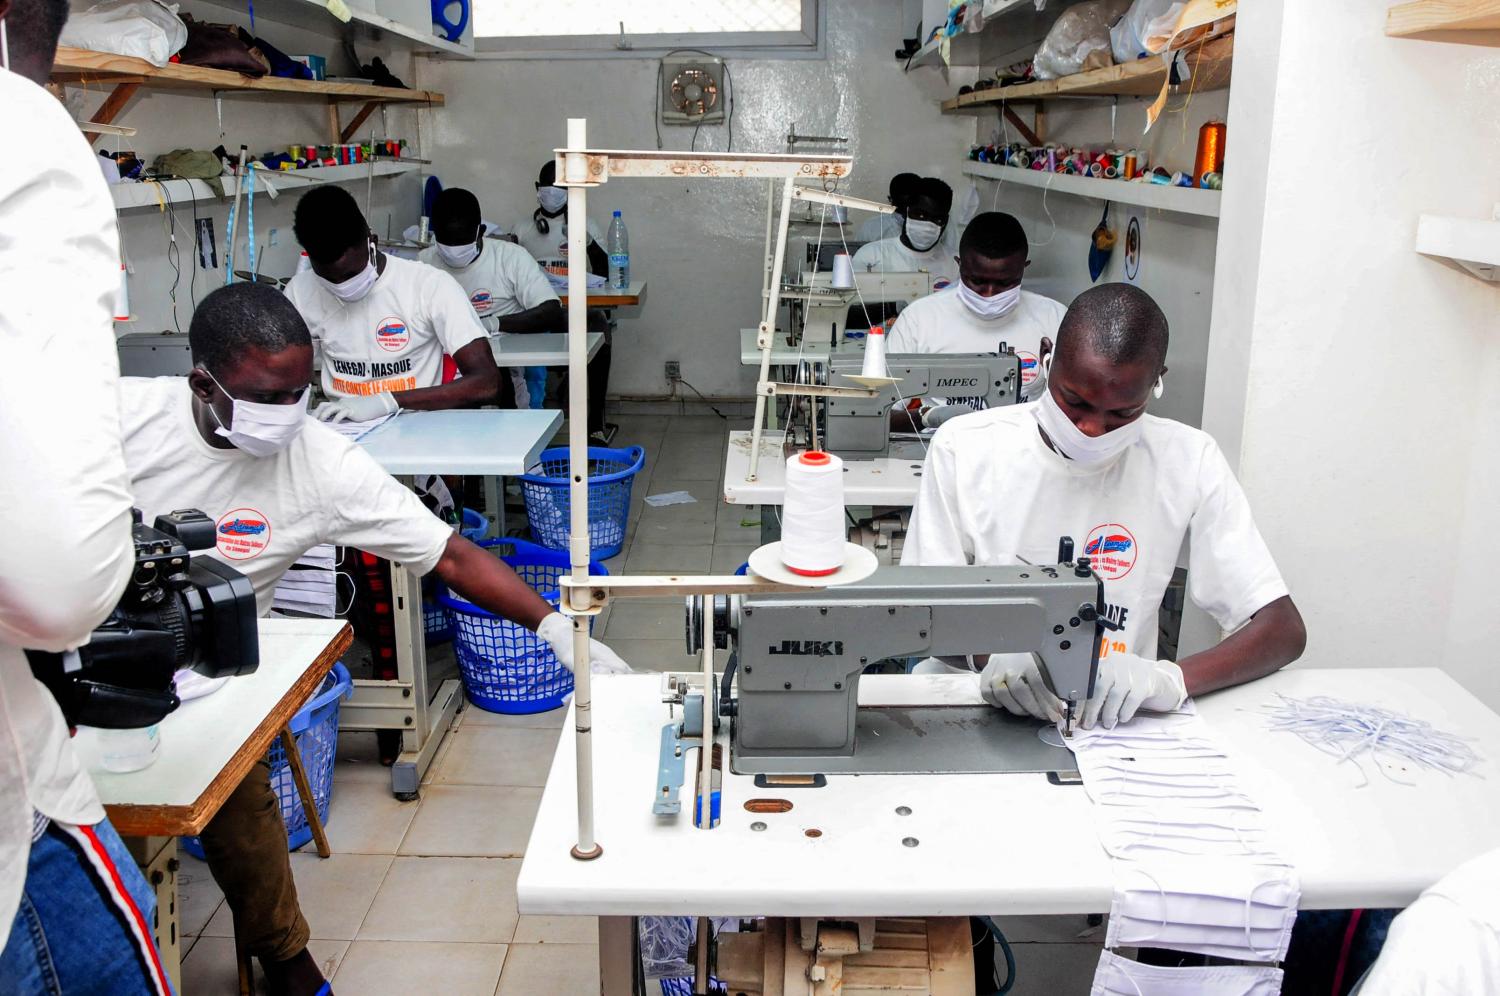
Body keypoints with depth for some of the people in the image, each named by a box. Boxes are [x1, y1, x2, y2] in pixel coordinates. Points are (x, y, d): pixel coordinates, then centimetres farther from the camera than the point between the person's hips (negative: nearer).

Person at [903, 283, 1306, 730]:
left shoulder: (1188, 462, -5)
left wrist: (1170, 677, -23)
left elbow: (1284, 630, -5)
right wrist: (992, 652, -23)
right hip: (967, 697, 0)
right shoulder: (963, 449, -5)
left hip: (1113, 719, 1)